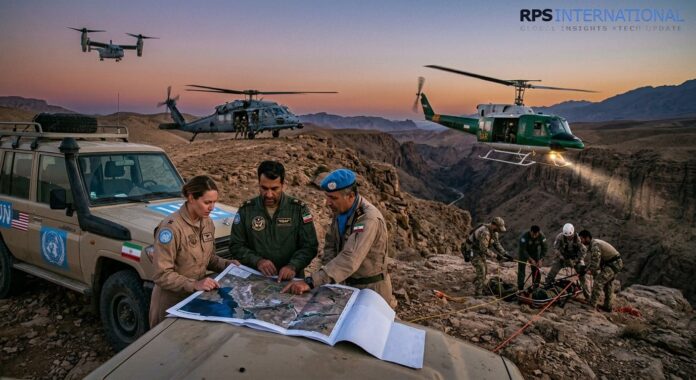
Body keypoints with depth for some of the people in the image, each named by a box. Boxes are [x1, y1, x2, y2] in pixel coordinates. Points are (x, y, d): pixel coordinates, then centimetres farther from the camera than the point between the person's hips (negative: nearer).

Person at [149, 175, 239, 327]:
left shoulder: (208, 222, -1)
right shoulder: (171, 227, -23)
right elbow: (162, 275, -23)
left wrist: (226, 264, -5)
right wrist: (194, 284, -31)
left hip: (198, 297, 7)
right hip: (171, 302, -6)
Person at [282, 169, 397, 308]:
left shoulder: (369, 219, -30)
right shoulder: (341, 210, -4)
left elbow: (349, 260, -39)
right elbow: (330, 244, 6)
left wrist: (311, 282, -45)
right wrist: (328, 274, -11)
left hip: (370, 288, -6)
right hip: (348, 283, 7)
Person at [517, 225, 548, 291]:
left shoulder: (541, 236, -23)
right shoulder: (524, 236, -33)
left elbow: (544, 248, -15)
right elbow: (523, 250, -30)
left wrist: (540, 260, -23)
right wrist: (531, 259, -35)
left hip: (535, 253, 3)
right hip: (524, 253, -3)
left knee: (537, 270, 1)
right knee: (521, 270, -7)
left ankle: (536, 287, 14)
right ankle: (520, 288, -3)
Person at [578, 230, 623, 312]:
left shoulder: (595, 245, -21)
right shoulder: (592, 244, 12)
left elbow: (596, 260, -24)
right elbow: (592, 259, 18)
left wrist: (592, 270, -10)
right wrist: (588, 269, 9)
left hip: (613, 264, -11)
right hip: (616, 263, 11)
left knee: (598, 282, -13)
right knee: (608, 284, 19)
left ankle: (592, 305, -10)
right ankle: (608, 307, 30)